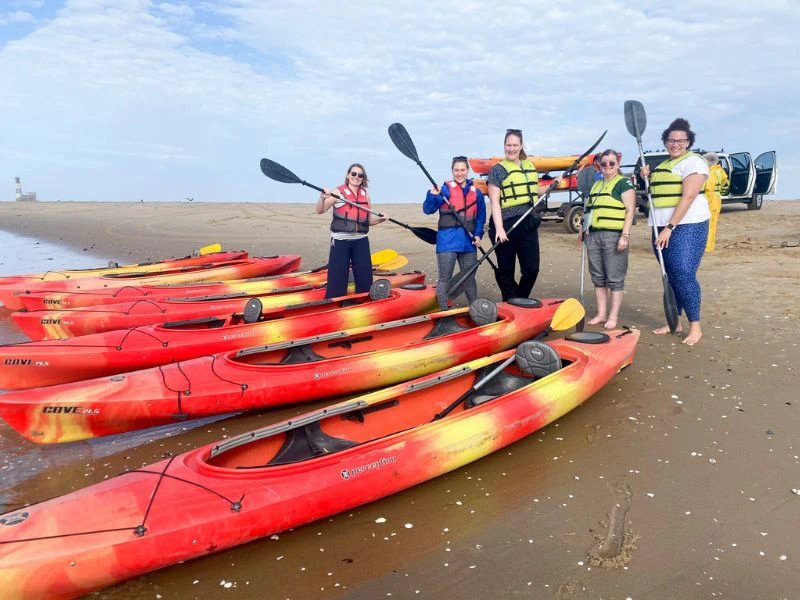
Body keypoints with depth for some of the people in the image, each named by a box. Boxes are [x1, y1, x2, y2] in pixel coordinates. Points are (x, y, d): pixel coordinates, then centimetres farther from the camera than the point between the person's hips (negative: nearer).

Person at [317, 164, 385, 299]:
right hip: (340, 241, -4)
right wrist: (322, 197, -26)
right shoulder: (338, 192, -3)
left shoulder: (366, 195, 10)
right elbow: (320, 211, -8)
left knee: (365, 278, 9)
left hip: (361, 241, 4)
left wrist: (380, 219, -4)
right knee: (337, 278, -2)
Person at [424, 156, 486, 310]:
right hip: (448, 240, -4)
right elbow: (428, 209, -10)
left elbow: (480, 217, 15)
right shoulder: (446, 189, -2)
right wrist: (433, 195, -27)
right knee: (444, 278, -1)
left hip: (468, 242, 4)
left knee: (469, 278, 15)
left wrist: (478, 235, 2)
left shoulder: (476, 192, 10)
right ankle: (444, 312, 6)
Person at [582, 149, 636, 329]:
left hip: (614, 236, -7)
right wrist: (585, 230, 20)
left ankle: (613, 316, 4)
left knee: (615, 279, -3)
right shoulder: (596, 185, 20)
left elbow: (630, 211, -8)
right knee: (598, 278, 9)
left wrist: (625, 235, -16)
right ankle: (601, 314, 16)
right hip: (593, 235, 7)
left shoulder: (624, 183, -1)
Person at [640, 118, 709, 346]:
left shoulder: (693, 162, -7)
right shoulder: (663, 165, 19)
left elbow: (688, 197, -17)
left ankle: (695, 326, -3)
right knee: (670, 276, 9)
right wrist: (648, 177, 7)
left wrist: (670, 228, -22)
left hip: (687, 227, -8)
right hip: (663, 227, 8)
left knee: (684, 275, -12)